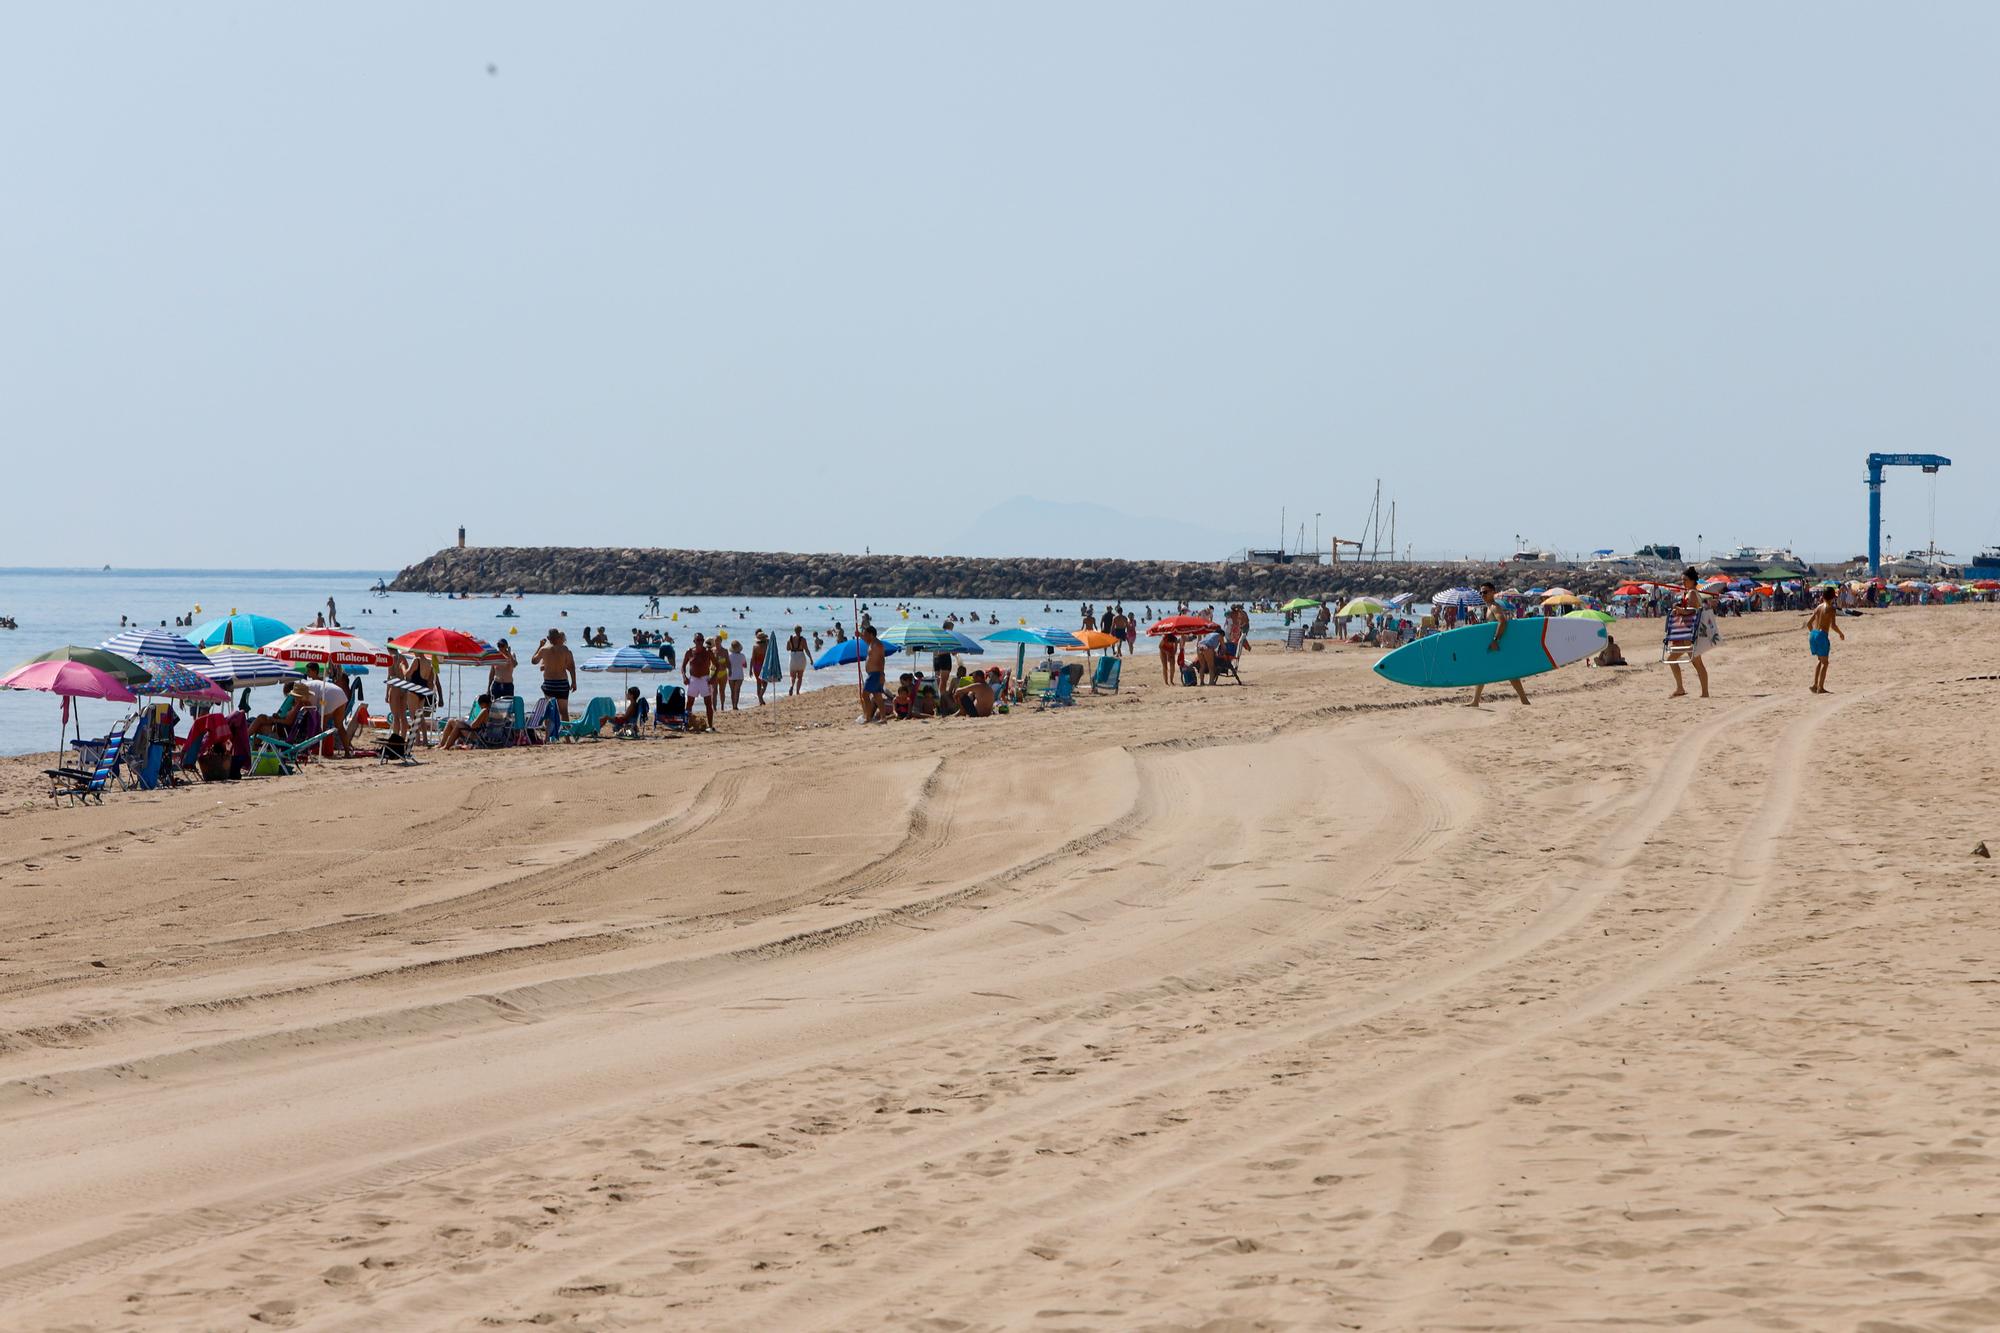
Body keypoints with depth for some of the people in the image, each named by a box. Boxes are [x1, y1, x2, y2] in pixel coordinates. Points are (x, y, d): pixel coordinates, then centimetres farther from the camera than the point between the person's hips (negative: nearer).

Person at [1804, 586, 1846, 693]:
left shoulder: (1818, 607, 12)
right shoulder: (1831, 608, -8)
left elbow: (1809, 623, 14)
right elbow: (1833, 625, -16)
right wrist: (1841, 633, 0)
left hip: (1813, 634, 7)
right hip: (1822, 635, -7)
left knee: (1820, 660, 21)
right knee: (1825, 662, 3)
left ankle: (1815, 684, 17)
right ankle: (1820, 687, 1)